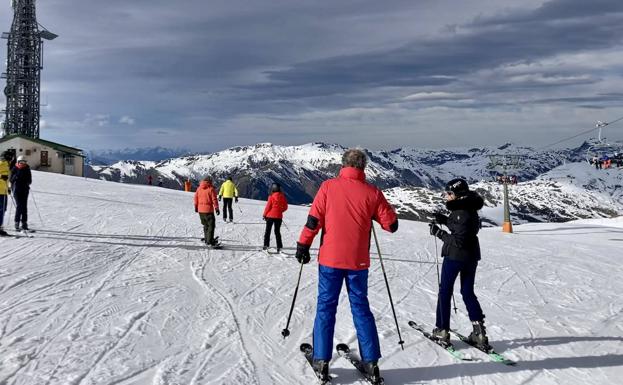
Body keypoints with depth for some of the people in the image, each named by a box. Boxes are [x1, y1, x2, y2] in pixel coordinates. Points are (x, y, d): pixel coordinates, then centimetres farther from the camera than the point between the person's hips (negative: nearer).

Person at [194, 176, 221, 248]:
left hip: (200, 210, 6)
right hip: (208, 210, -6)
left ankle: (207, 239, 30)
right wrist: (216, 208, -5)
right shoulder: (211, 189, -9)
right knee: (211, 225, -5)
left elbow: (196, 198, 14)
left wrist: (196, 207, 25)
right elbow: (214, 199, -11)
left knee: (206, 225, 21)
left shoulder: (199, 189, 8)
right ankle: (210, 242, -14)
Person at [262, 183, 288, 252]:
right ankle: (279, 247, 5)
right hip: (279, 216, 3)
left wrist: (264, 215, 3)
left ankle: (266, 245, 1)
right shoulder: (282, 197, -2)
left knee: (267, 231, 8)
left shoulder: (271, 196, -12)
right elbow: (285, 207, 4)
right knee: (277, 231, 11)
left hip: (270, 216, -3)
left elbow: (268, 206, -9)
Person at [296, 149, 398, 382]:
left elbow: (313, 220, -6)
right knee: (361, 308, 12)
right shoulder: (372, 193, -4)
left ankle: (321, 361, 11)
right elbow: (391, 225, 0)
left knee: (325, 308, 9)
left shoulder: (328, 187, -5)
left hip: (330, 259, -1)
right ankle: (371, 362, 15)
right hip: (358, 261, 1)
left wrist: (303, 245, 5)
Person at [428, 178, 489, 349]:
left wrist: (439, 232, -19)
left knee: (445, 291, 7)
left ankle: (442, 330, 14)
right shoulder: (470, 208, 5)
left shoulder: (461, 212, -22)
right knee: (468, 292, 16)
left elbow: (458, 241, -24)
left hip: (455, 256, -8)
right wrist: (444, 220, 8)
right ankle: (479, 331, 10)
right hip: (472, 256, 8)